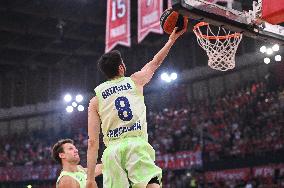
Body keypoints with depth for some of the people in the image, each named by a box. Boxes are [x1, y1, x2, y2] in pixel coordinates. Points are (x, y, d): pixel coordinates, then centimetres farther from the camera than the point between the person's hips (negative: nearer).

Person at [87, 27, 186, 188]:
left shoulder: (95, 100, 16)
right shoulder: (135, 81, 15)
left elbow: (93, 141, 9)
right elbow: (155, 63, 33)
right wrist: (171, 40, 47)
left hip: (112, 149, 2)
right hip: (137, 144, -2)